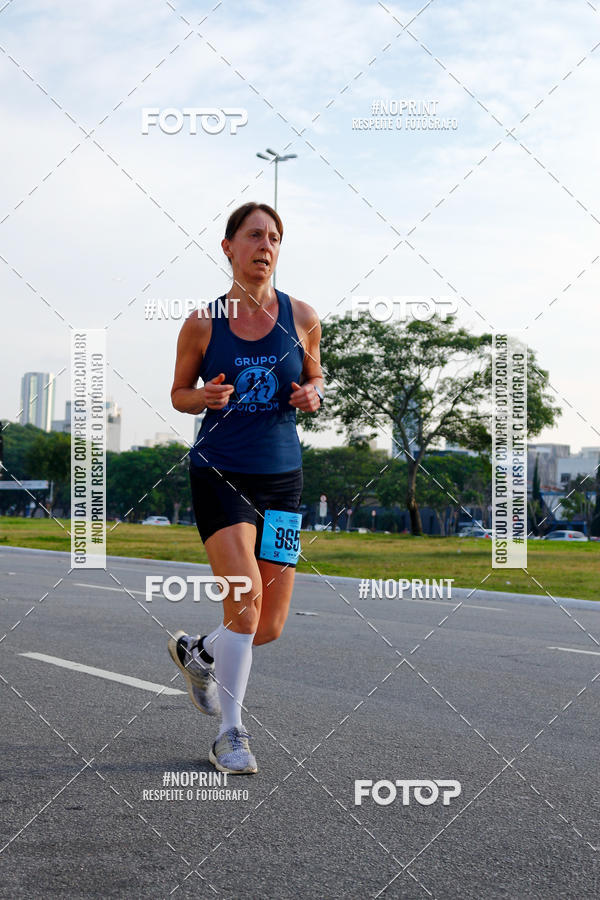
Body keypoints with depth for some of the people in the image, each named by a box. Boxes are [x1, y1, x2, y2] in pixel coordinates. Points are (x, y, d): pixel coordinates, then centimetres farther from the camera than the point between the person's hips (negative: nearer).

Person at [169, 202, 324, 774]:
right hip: (220, 473, -3)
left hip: (281, 476, 3)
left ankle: (196, 652, 36)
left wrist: (313, 395, -7)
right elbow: (179, 394, 9)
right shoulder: (202, 324, -1)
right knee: (245, 596, -21)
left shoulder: (301, 318, 2)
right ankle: (230, 734, -4)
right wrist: (206, 397, -13)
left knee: (269, 627, 3)